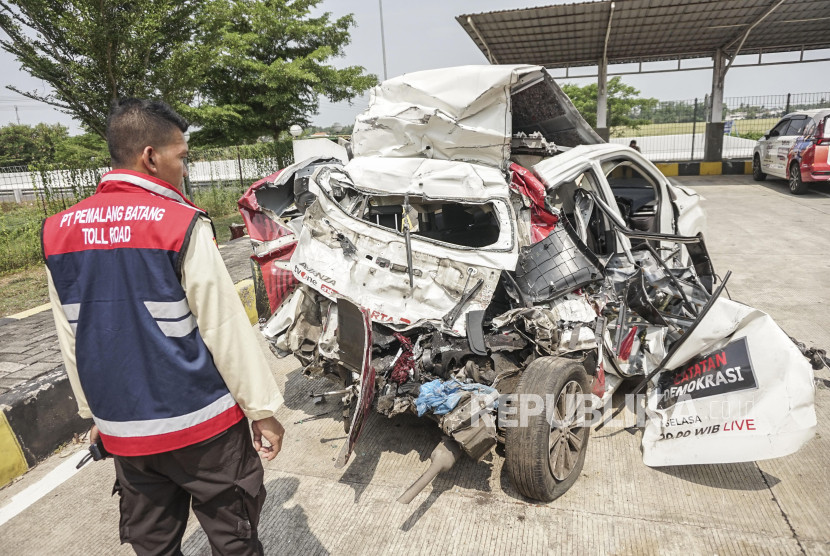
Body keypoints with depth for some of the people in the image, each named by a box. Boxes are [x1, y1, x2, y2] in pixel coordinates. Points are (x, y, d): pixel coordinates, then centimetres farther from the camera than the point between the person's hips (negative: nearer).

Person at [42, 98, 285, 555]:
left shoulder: (58, 231, 1)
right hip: (199, 422, -5)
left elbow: (70, 341, 9)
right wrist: (263, 410, -7)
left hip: (121, 429, 6)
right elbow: (225, 329, -16)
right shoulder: (182, 225, -16)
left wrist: (94, 412, 20)